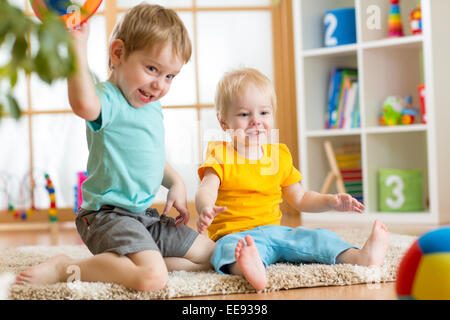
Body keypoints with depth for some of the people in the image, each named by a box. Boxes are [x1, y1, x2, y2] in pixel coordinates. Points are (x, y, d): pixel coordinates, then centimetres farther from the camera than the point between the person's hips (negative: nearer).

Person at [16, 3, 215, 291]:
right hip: (108, 215, -10)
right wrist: (78, 43, -42)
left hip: (145, 215, 10)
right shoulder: (109, 101, -17)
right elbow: (84, 105, -44)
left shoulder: (153, 107, 13)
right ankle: (66, 269, -11)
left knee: (210, 254, 14)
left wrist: (176, 184, 14)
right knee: (152, 278, -32)